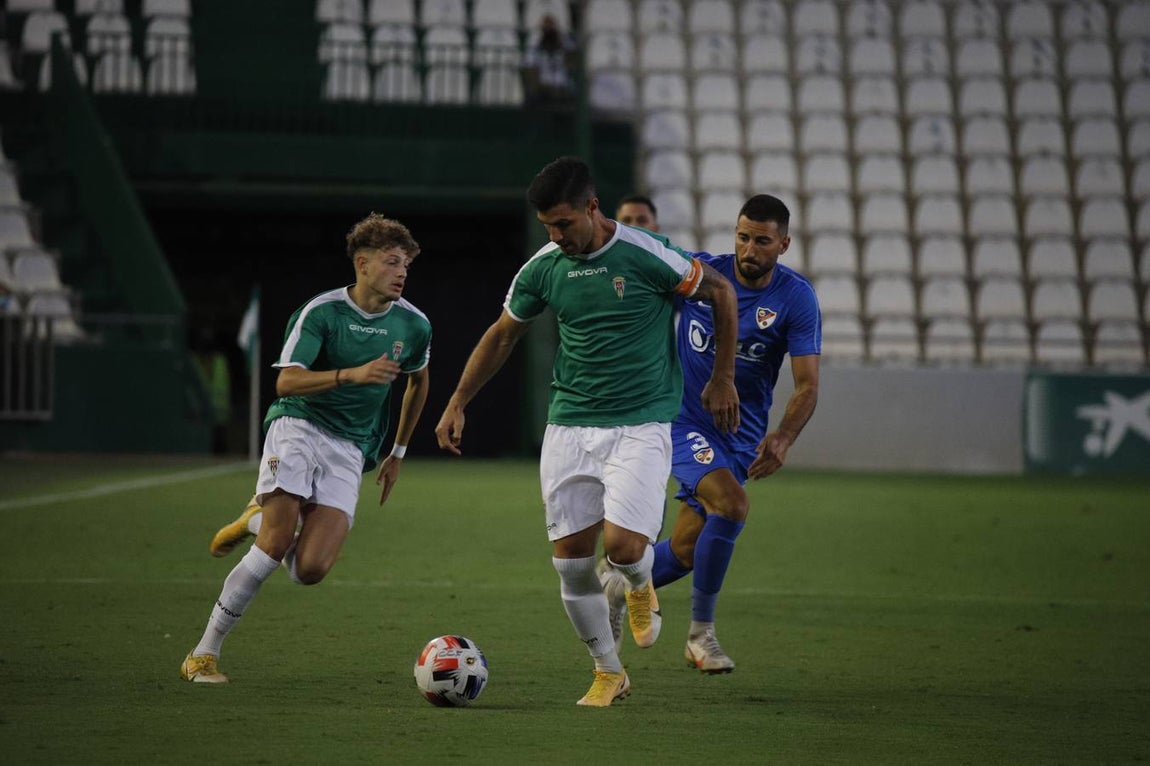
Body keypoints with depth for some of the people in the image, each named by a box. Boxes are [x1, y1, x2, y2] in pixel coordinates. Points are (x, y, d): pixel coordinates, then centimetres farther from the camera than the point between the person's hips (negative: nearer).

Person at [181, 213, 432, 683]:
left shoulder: (414, 326, 4)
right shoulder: (321, 312, -9)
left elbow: (418, 382, 25)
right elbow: (286, 381, -17)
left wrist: (398, 453, 27)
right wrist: (353, 373, -30)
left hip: (348, 450, 3)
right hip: (298, 425, -3)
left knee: (310, 569, -16)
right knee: (276, 545, -20)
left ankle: (260, 519, 18)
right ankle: (204, 653, -8)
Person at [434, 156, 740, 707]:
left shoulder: (646, 256, -12)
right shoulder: (543, 267, 1)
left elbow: (721, 293, 2)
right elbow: (502, 335, 17)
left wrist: (722, 380, 5)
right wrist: (457, 404, 13)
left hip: (641, 425, -4)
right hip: (568, 428, 4)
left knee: (624, 545, -19)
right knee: (570, 559, -1)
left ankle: (640, 586, 19)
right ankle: (608, 672, 18)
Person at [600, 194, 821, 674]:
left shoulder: (796, 298, -8)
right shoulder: (698, 272, -8)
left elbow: (807, 385, -14)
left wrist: (783, 438, -30)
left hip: (740, 438, 2)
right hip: (684, 420, -2)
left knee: (686, 551, 3)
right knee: (731, 504, -28)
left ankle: (618, 582, 37)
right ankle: (700, 631, -12)